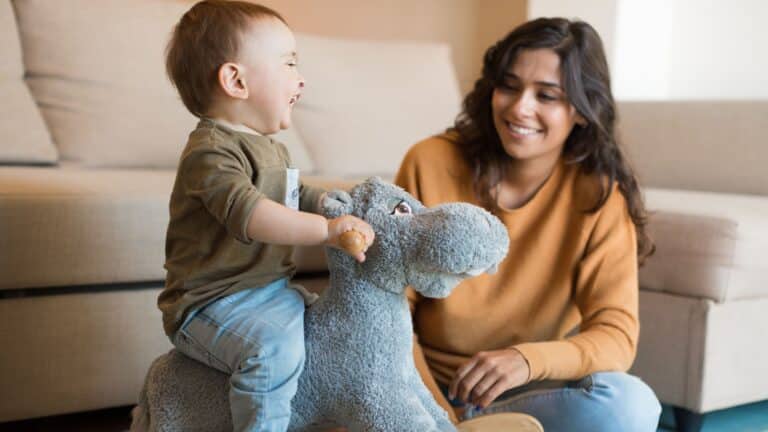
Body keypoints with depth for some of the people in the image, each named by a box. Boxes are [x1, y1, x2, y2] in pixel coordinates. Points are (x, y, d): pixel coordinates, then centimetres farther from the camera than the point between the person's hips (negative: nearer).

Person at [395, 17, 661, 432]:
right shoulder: (429, 163, -9)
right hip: (431, 387, -2)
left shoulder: (600, 195, -8)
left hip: (530, 395, 3)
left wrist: (529, 360, -35)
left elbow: (617, 335, -15)